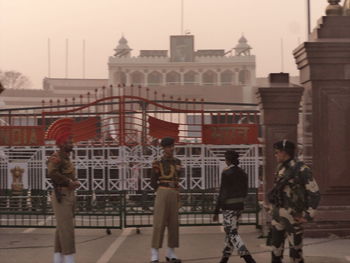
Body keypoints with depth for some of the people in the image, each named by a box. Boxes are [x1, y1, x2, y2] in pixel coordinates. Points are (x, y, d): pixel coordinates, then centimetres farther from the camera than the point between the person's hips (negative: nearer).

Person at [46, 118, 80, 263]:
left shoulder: (66, 158, 17)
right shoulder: (56, 157, -14)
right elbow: (52, 172, -32)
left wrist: (75, 182, -2)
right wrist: (68, 182, -22)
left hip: (69, 196, 10)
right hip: (62, 196, -10)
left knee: (62, 229, 12)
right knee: (67, 229, -12)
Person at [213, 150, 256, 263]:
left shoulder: (226, 173, -15)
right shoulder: (243, 173, 7)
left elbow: (222, 193, -15)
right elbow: (245, 192, 13)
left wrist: (216, 211, -10)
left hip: (229, 206, -8)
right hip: (240, 205, 8)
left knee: (232, 234, -6)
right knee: (230, 231, 17)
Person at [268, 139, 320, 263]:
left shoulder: (301, 169, -14)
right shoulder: (281, 168, 9)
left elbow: (314, 193, -14)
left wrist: (308, 216, -14)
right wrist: (273, 209, 16)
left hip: (292, 216, -7)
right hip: (277, 215, 7)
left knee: (295, 250, -2)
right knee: (276, 248, 13)